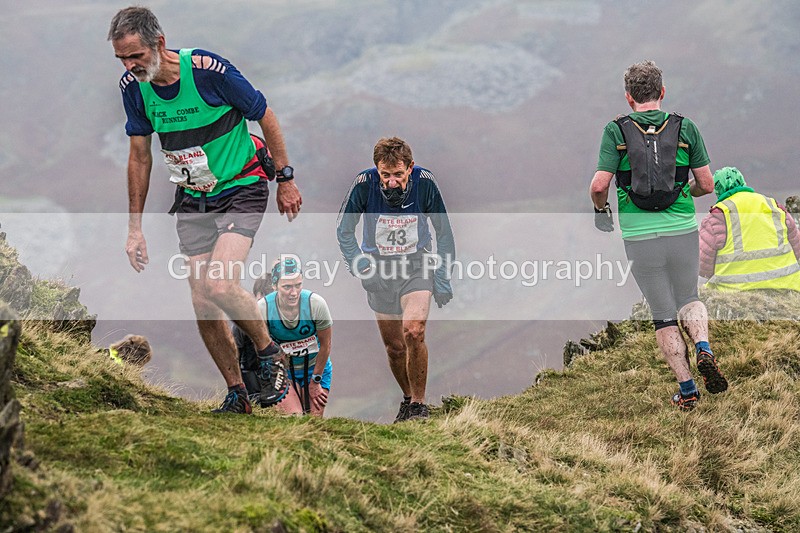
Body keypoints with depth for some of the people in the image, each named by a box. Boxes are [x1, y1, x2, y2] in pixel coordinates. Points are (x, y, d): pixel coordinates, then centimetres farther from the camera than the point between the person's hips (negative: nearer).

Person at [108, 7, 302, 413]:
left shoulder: (210, 70, -24)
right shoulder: (133, 87, -8)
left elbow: (265, 117, -10)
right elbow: (140, 156, 6)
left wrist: (286, 179, -3)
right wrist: (135, 226, 8)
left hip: (241, 189, -5)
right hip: (192, 200, 5)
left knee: (219, 286, -22)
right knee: (202, 305, -1)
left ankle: (269, 353, 4)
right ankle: (236, 395, 15)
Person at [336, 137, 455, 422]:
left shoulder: (425, 182, -17)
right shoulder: (364, 184, -18)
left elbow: (443, 232, -2)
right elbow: (344, 231, -3)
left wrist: (443, 278, -3)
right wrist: (361, 269, -15)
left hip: (417, 265, -1)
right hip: (379, 268, 1)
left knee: (413, 332, -23)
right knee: (394, 347, 5)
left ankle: (419, 405, -9)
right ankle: (408, 399, 30)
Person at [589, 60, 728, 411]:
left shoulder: (616, 131, -3)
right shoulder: (685, 128, 1)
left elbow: (600, 185, -11)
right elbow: (706, 184, 4)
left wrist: (600, 208, 11)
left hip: (640, 237, -1)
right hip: (683, 232, 1)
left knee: (663, 316, 13)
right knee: (688, 300, 24)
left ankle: (686, 390, 9)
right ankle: (703, 349, -5)